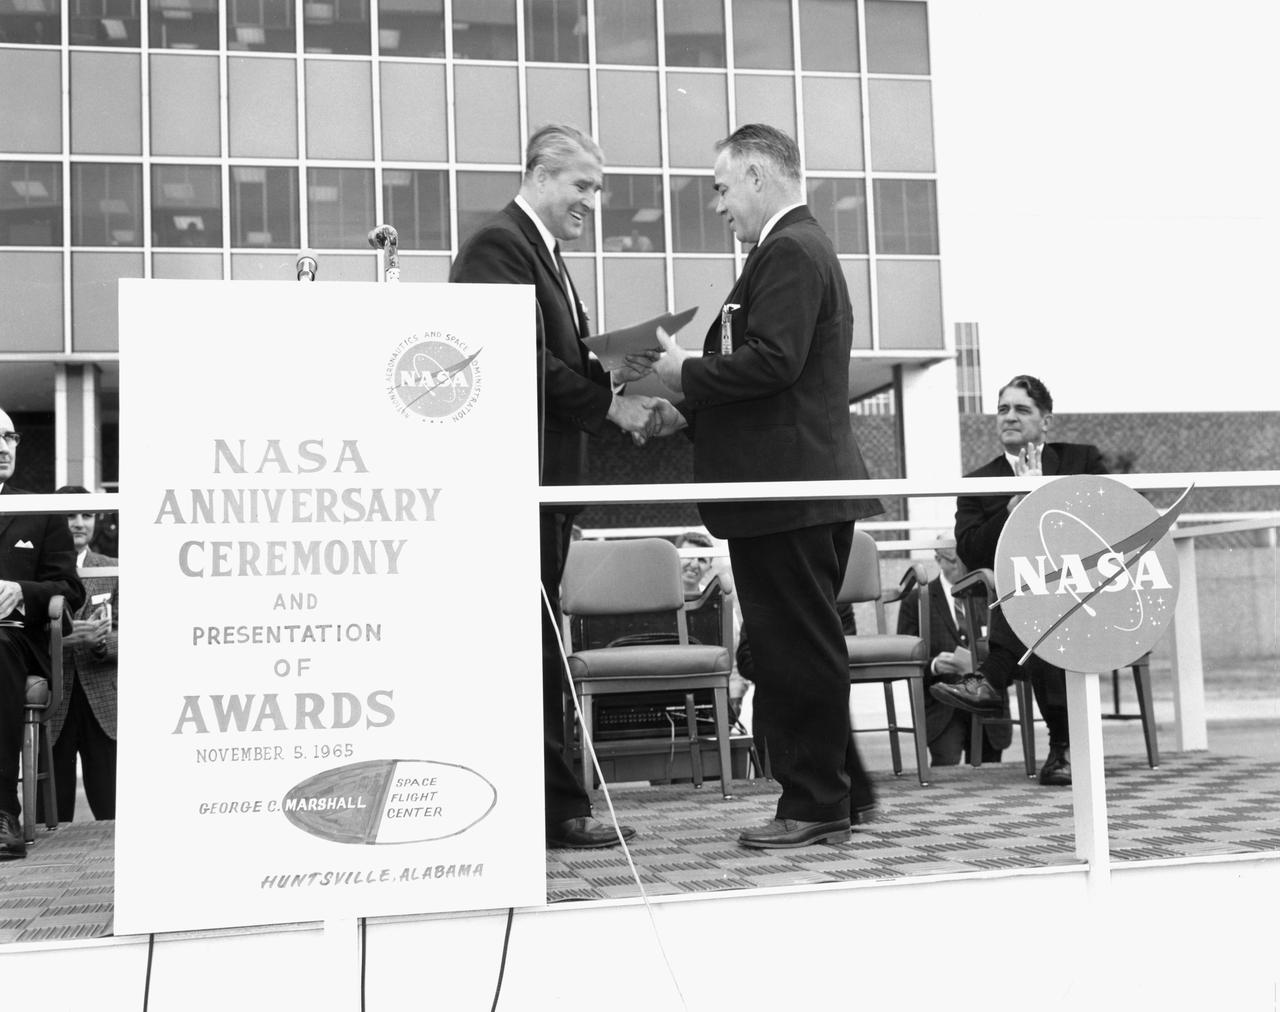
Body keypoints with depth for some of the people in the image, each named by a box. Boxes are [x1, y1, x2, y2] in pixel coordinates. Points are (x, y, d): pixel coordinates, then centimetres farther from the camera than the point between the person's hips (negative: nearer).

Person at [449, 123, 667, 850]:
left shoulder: (543, 253, 22)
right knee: (535, 647, -5)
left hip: (546, 479, 10)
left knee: (535, 647, 11)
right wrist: (609, 401, -17)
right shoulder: (499, 246, -10)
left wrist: (612, 373, 2)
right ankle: (555, 808, 1)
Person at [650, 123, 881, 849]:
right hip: (801, 483, 11)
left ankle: (816, 805, 6)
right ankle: (842, 789, 25)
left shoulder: (790, 252, -13)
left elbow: (771, 361, -23)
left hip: (787, 488, -11)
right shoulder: (801, 247, 20)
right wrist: (690, 413, 13)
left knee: (798, 649, -3)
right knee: (805, 647, 16)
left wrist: (688, 373, -10)